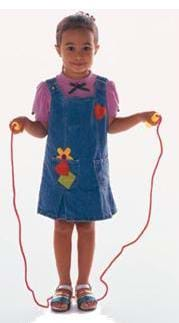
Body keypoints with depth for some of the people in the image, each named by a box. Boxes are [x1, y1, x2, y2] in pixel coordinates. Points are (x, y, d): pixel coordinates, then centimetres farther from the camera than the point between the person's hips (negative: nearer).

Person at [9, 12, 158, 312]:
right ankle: (64, 284, 26)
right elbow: (43, 129, 1)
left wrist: (141, 117, -2)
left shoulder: (105, 89, -2)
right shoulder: (48, 90, -6)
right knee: (62, 227, 10)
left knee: (87, 227, 11)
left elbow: (111, 125, 8)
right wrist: (25, 124, -19)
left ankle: (84, 284, 28)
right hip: (59, 171, -1)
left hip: (92, 171, 1)